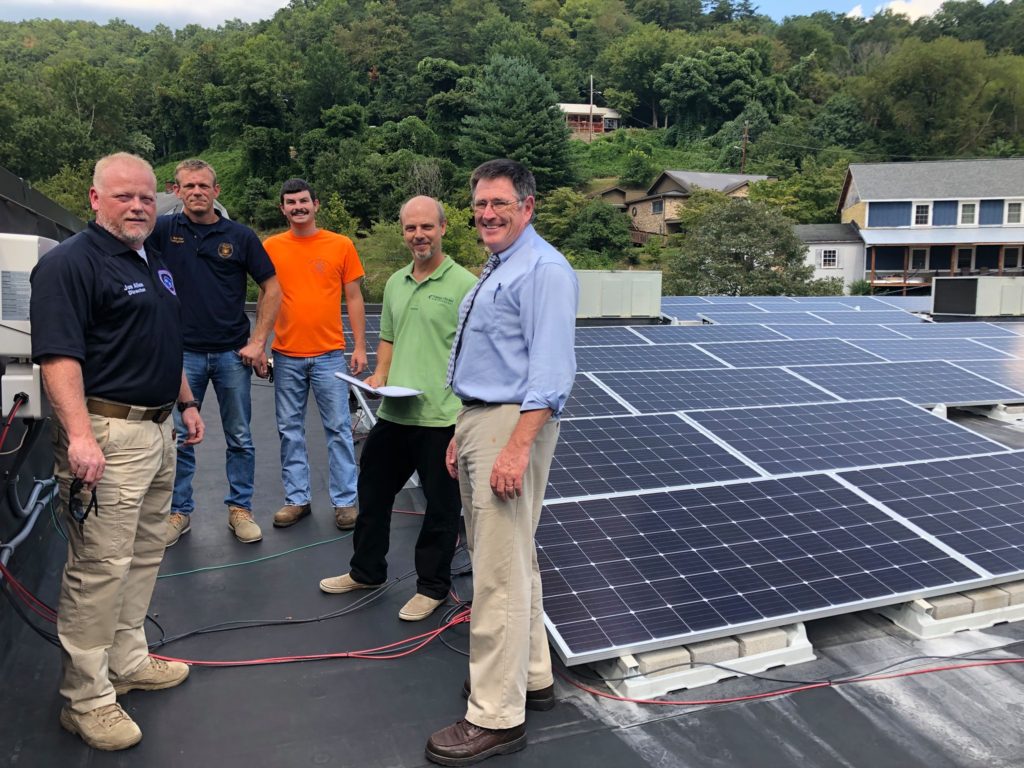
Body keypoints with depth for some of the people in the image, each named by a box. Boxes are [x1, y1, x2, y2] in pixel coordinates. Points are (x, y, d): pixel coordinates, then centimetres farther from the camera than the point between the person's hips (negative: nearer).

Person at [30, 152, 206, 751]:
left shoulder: (156, 262, 17)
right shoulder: (70, 262, -11)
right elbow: (59, 356, -21)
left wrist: (187, 403, 24)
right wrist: (79, 435, -29)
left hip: (158, 429, 9)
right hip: (108, 434, -9)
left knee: (145, 555, 18)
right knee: (100, 568, -3)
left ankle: (128, 661, 33)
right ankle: (86, 698, 10)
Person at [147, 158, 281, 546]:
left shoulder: (240, 235, 0)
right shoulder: (165, 230, 2)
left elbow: (271, 289, 2)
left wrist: (258, 341, -4)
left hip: (232, 353, 0)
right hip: (183, 352, 0)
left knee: (240, 439, 8)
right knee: (179, 438, 8)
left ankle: (240, 509, 23)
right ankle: (179, 511, 23)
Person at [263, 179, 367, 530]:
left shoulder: (341, 245, 1)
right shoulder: (271, 247, 4)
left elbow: (353, 298, 4)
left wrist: (360, 346, -1)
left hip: (329, 354, -2)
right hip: (286, 356, 2)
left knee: (338, 428, 3)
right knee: (290, 430, 9)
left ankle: (345, 501, 14)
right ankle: (297, 499, 21)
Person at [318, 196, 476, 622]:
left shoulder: (465, 285, -9)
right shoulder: (395, 283, 12)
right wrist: (380, 375, 4)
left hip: (443, 418, -7)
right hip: (393, 412, 7)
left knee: (441, 506, 8)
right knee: (372, 490, 19)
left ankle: (432, 587, 26)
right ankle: (366, 571, 39)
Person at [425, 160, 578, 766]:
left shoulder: (543, 270, -13)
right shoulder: (494, 270, 18)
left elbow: (550, 372, -21)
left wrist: (516, 448, -27)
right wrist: (462, 436, 21)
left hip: (512, 424, -10)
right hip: (477, 420, 11)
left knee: (500, 574, -6)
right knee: (513, 560, 19)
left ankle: (497, 716, 6)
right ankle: (531, 676, 35)